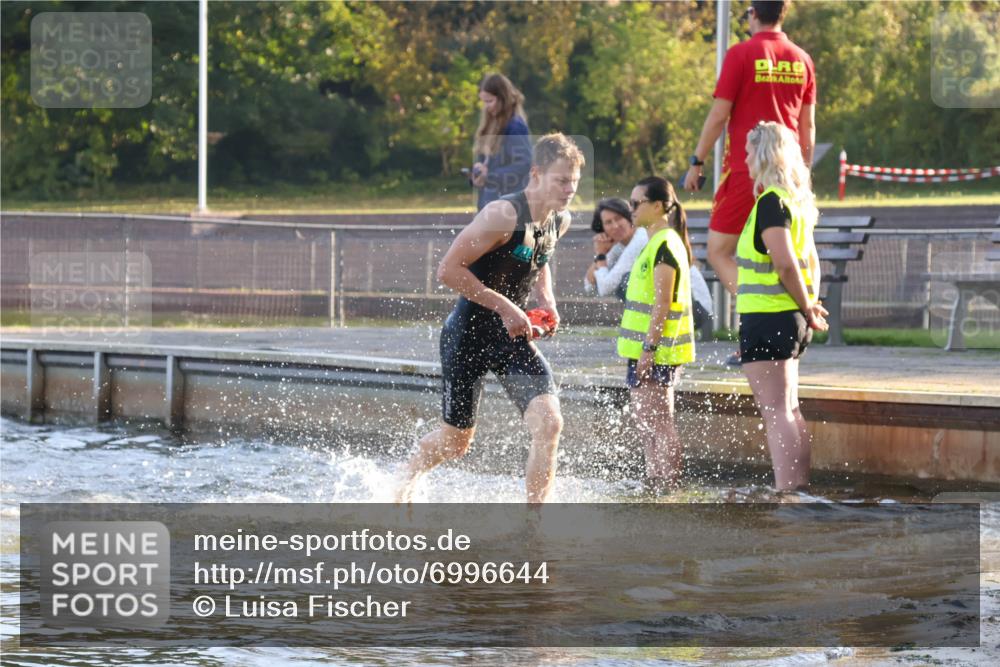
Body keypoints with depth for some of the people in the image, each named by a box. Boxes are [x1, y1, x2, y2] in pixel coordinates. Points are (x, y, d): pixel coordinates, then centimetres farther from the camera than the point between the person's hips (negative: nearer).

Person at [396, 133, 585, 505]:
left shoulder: (560, 220, 2)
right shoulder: (503, 216, -23)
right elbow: (448, 270, -23)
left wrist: (546, 301, 6)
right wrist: (503, 306, -24)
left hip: (513, 336, 6)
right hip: (468, 334, -6)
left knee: (549, 424, -16)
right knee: (455, 442, 10)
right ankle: (409, 478, 44)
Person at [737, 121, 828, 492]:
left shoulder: (770, 202, -15)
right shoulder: (797, 202, 15)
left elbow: (785, 264, -22)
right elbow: (811, 261, 19)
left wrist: (807, 309, -12)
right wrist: (811, 306, 12)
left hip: (767, 318, -9)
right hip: (790, 320, 9)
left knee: (776, 413, -9)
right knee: (789, 411, 13)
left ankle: (787, 493, -13)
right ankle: (799, 489, 15)